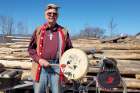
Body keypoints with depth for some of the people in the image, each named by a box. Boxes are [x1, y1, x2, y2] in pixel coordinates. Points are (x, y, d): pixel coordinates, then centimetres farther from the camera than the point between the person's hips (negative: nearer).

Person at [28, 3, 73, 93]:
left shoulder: (63, 32, 7)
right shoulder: (39, 30, 8)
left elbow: (69, 49, 11)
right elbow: (31, 48, 9)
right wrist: (39, 59, -6)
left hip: (57, 67, 0)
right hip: (41, 67, 0)